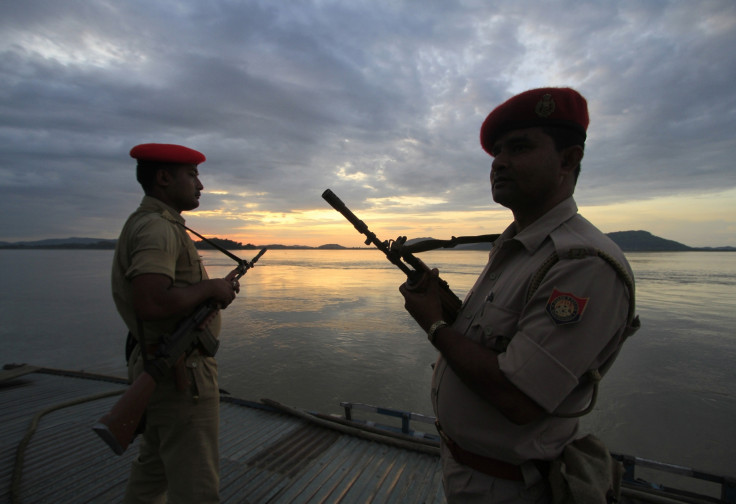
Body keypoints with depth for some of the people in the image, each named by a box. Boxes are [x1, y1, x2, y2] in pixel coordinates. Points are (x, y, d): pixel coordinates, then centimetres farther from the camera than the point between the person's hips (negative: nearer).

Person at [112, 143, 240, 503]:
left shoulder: (148, 224, 14)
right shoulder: (156, 227, -19)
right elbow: (152, 305, -33)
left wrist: (215, 289, 8)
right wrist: (211, 287, -18)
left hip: (158, 367, 10)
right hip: (182, 374, -10)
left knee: (154, 468, 25)